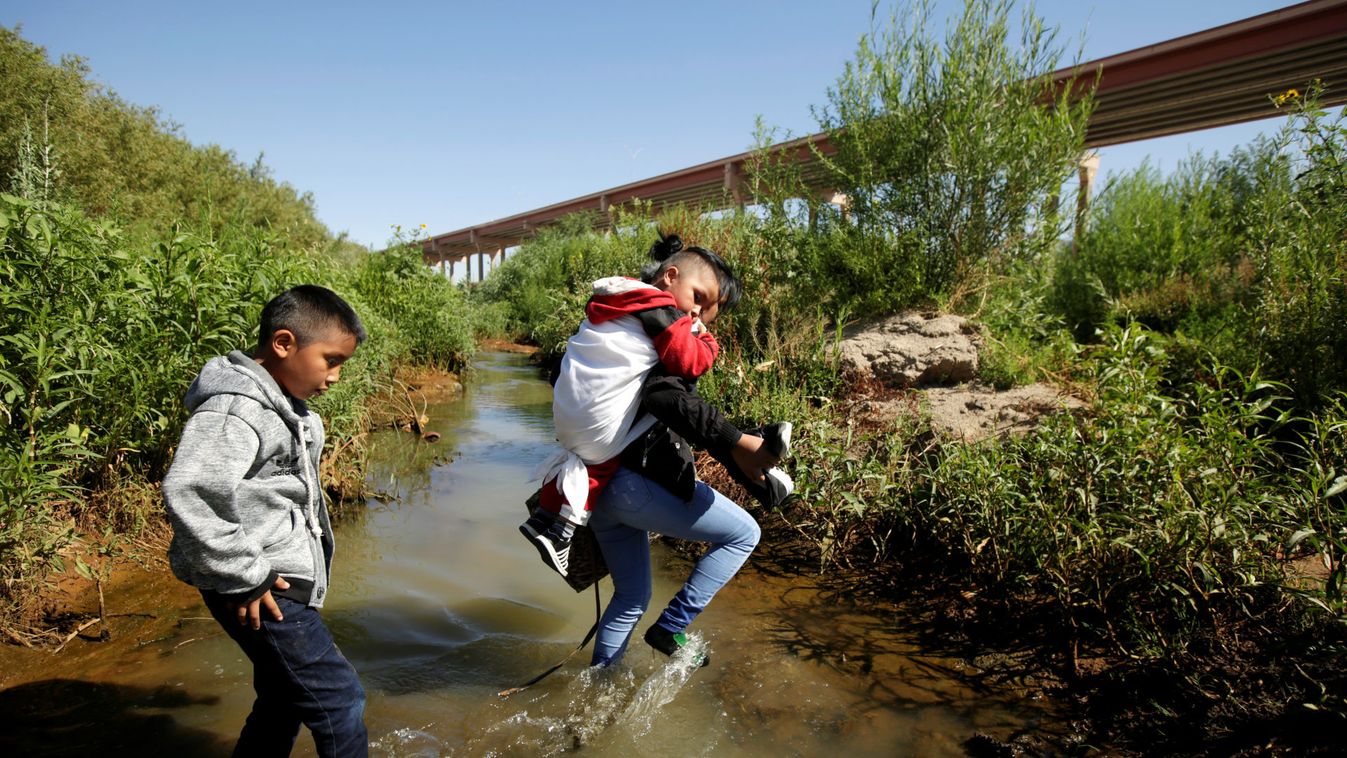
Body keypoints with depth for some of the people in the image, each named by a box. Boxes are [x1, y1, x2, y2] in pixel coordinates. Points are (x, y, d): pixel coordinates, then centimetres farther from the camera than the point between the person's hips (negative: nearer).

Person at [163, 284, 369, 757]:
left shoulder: (281, 403, 12)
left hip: (276, 581, 10)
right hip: (260, 594, -10)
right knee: (338, 701, -6)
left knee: (282, 703, 21)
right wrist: (244, 577, -24)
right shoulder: (235, 408, -19)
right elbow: (188, 493, -31)